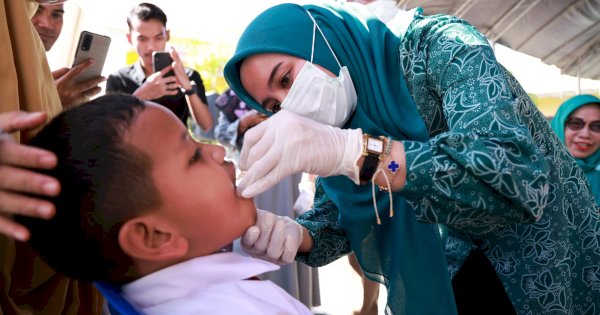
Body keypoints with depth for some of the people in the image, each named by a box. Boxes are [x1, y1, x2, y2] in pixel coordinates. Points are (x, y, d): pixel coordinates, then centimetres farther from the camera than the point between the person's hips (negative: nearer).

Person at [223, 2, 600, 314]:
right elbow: (340, 213, -1)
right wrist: (297, 236, -23)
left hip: (552, 256, -4)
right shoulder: (341, 121, -6)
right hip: (461, 264, 5)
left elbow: (519, 176, -37)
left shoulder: (436, 46, -24)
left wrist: (354, 150, -46)